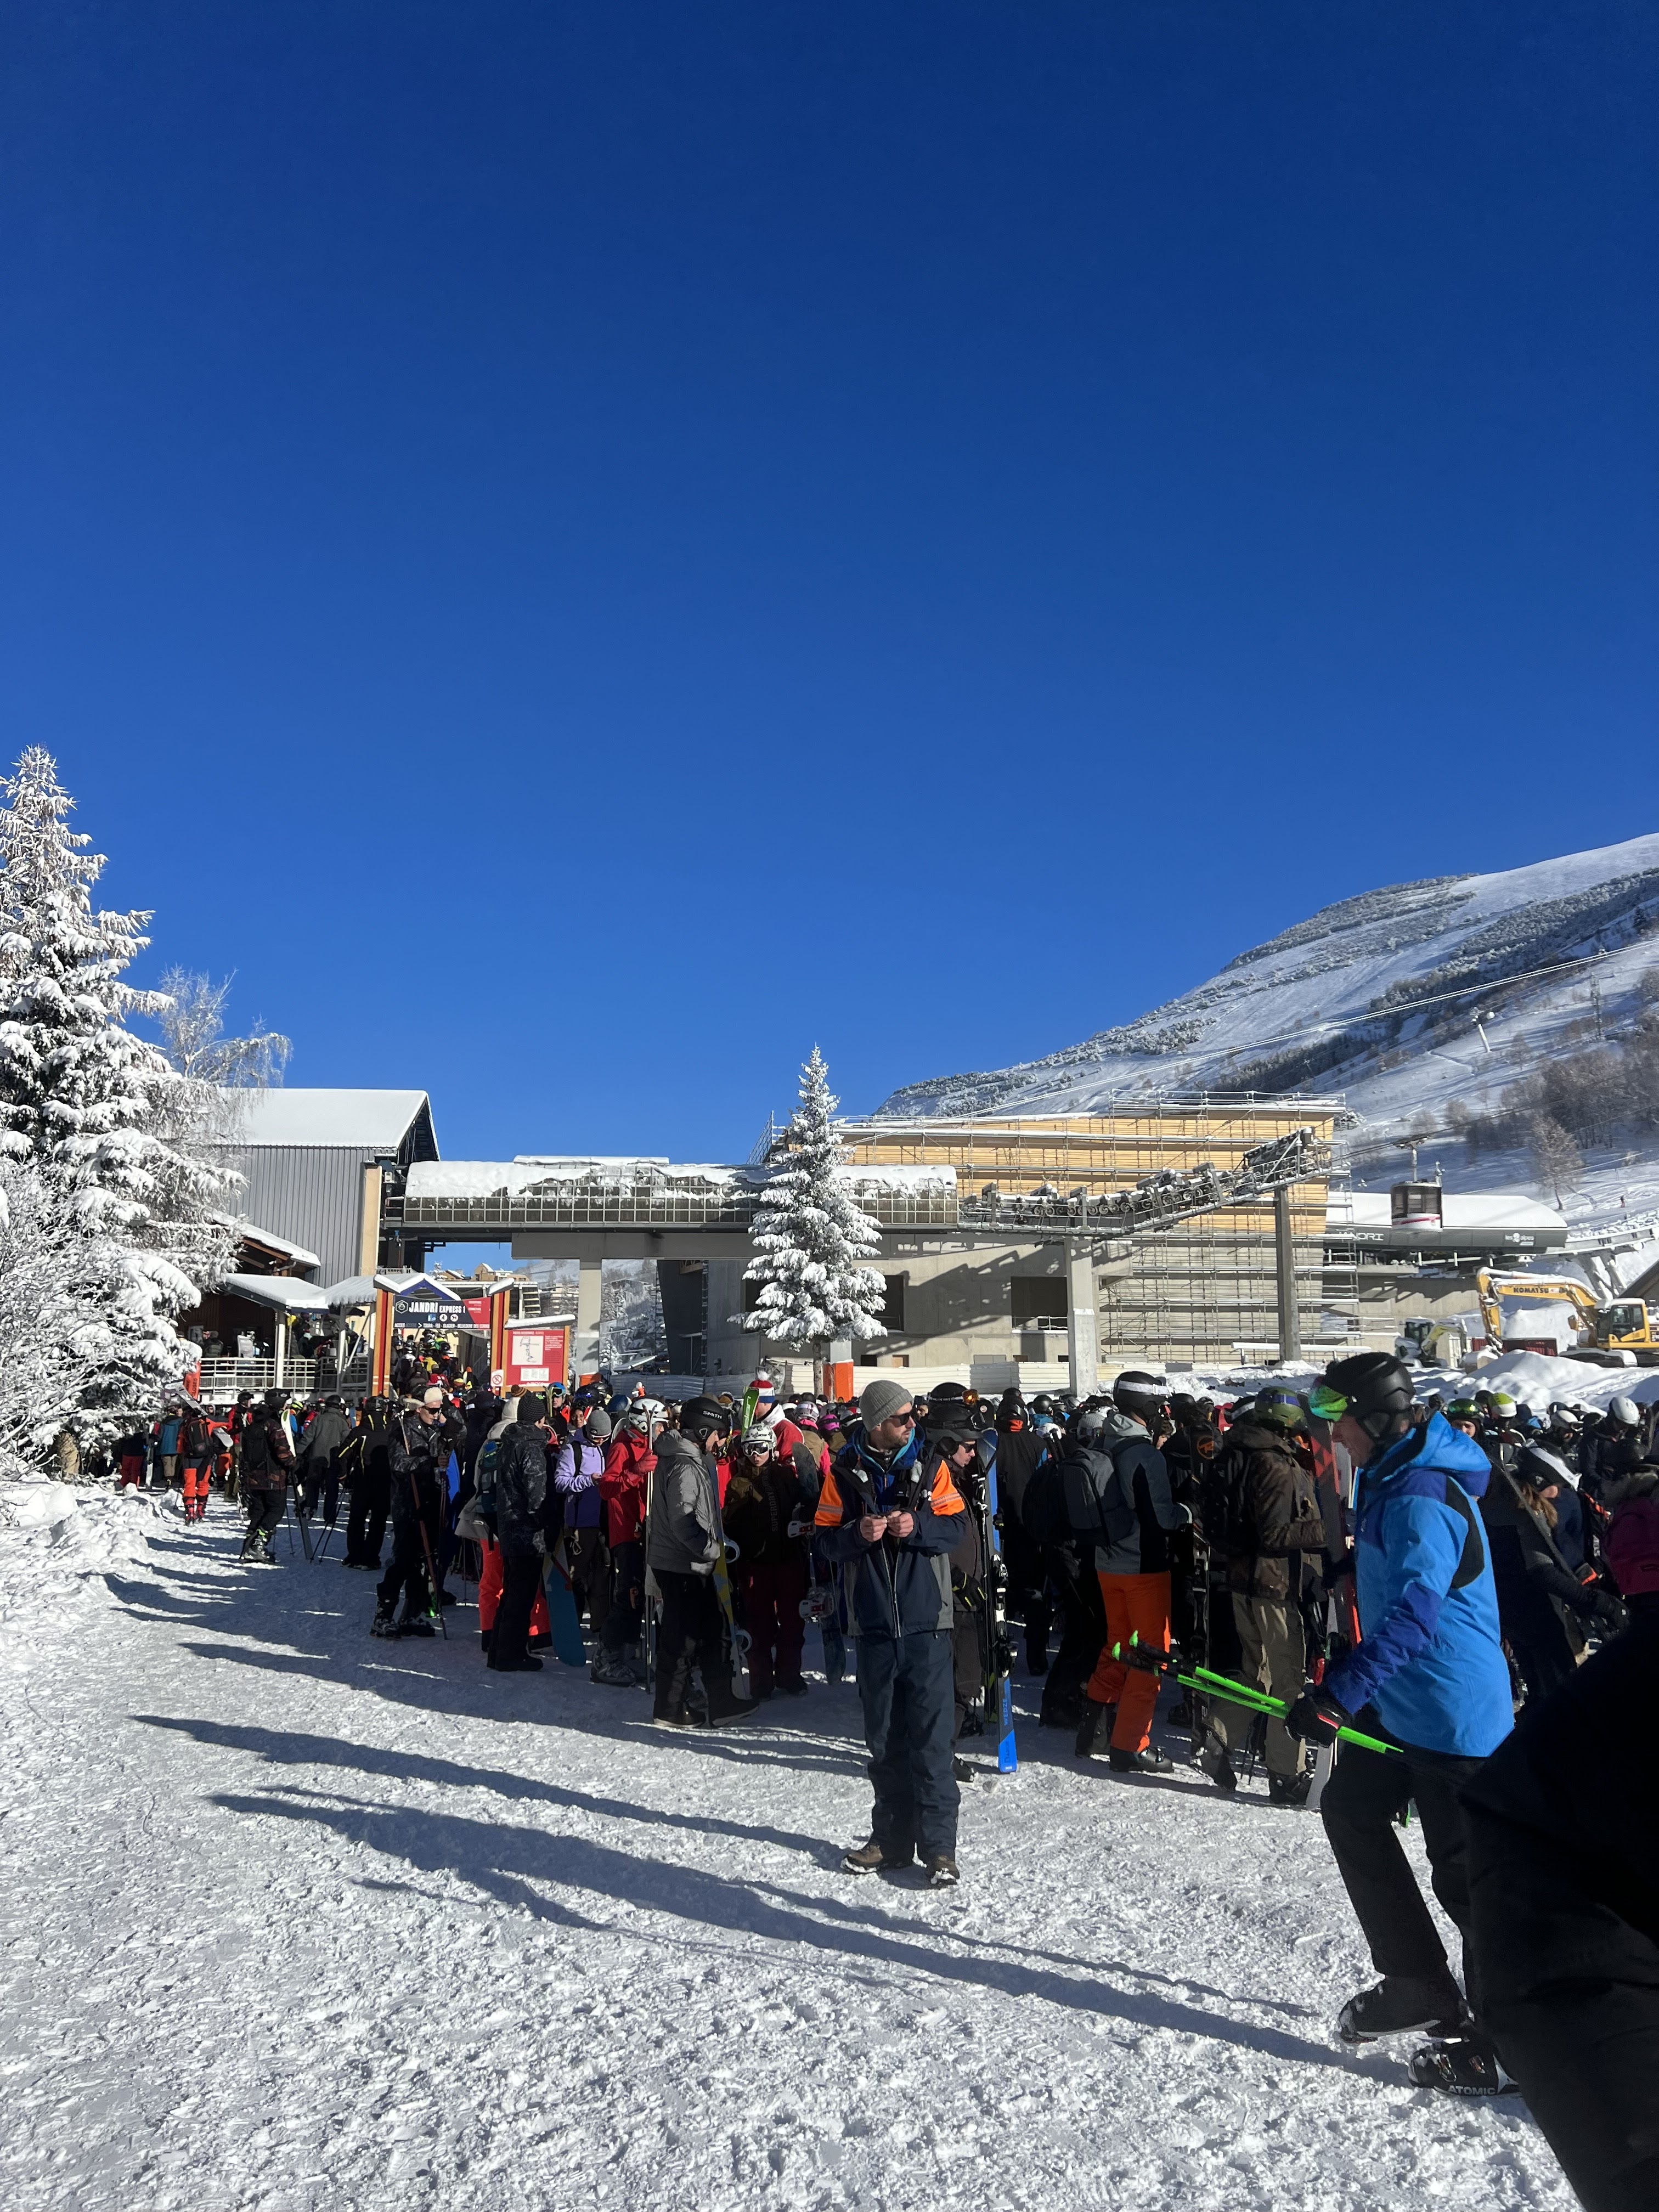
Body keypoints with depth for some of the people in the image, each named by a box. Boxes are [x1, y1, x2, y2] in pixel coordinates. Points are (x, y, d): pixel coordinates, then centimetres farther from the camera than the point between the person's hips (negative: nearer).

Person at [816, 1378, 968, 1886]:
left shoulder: (929, 1466, 1)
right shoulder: (845, 1472, 0)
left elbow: (954, 1528, 0)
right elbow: (827, 1539, 3)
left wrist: (916, 1527, -18)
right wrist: (858, 1534, -17)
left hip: (926, 1624, -1)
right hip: (874, 1626, 2)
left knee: (930, 1737, -3)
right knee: (884, 1739, 12)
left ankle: (938, 1846, 5)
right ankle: (892, 1838, 25)